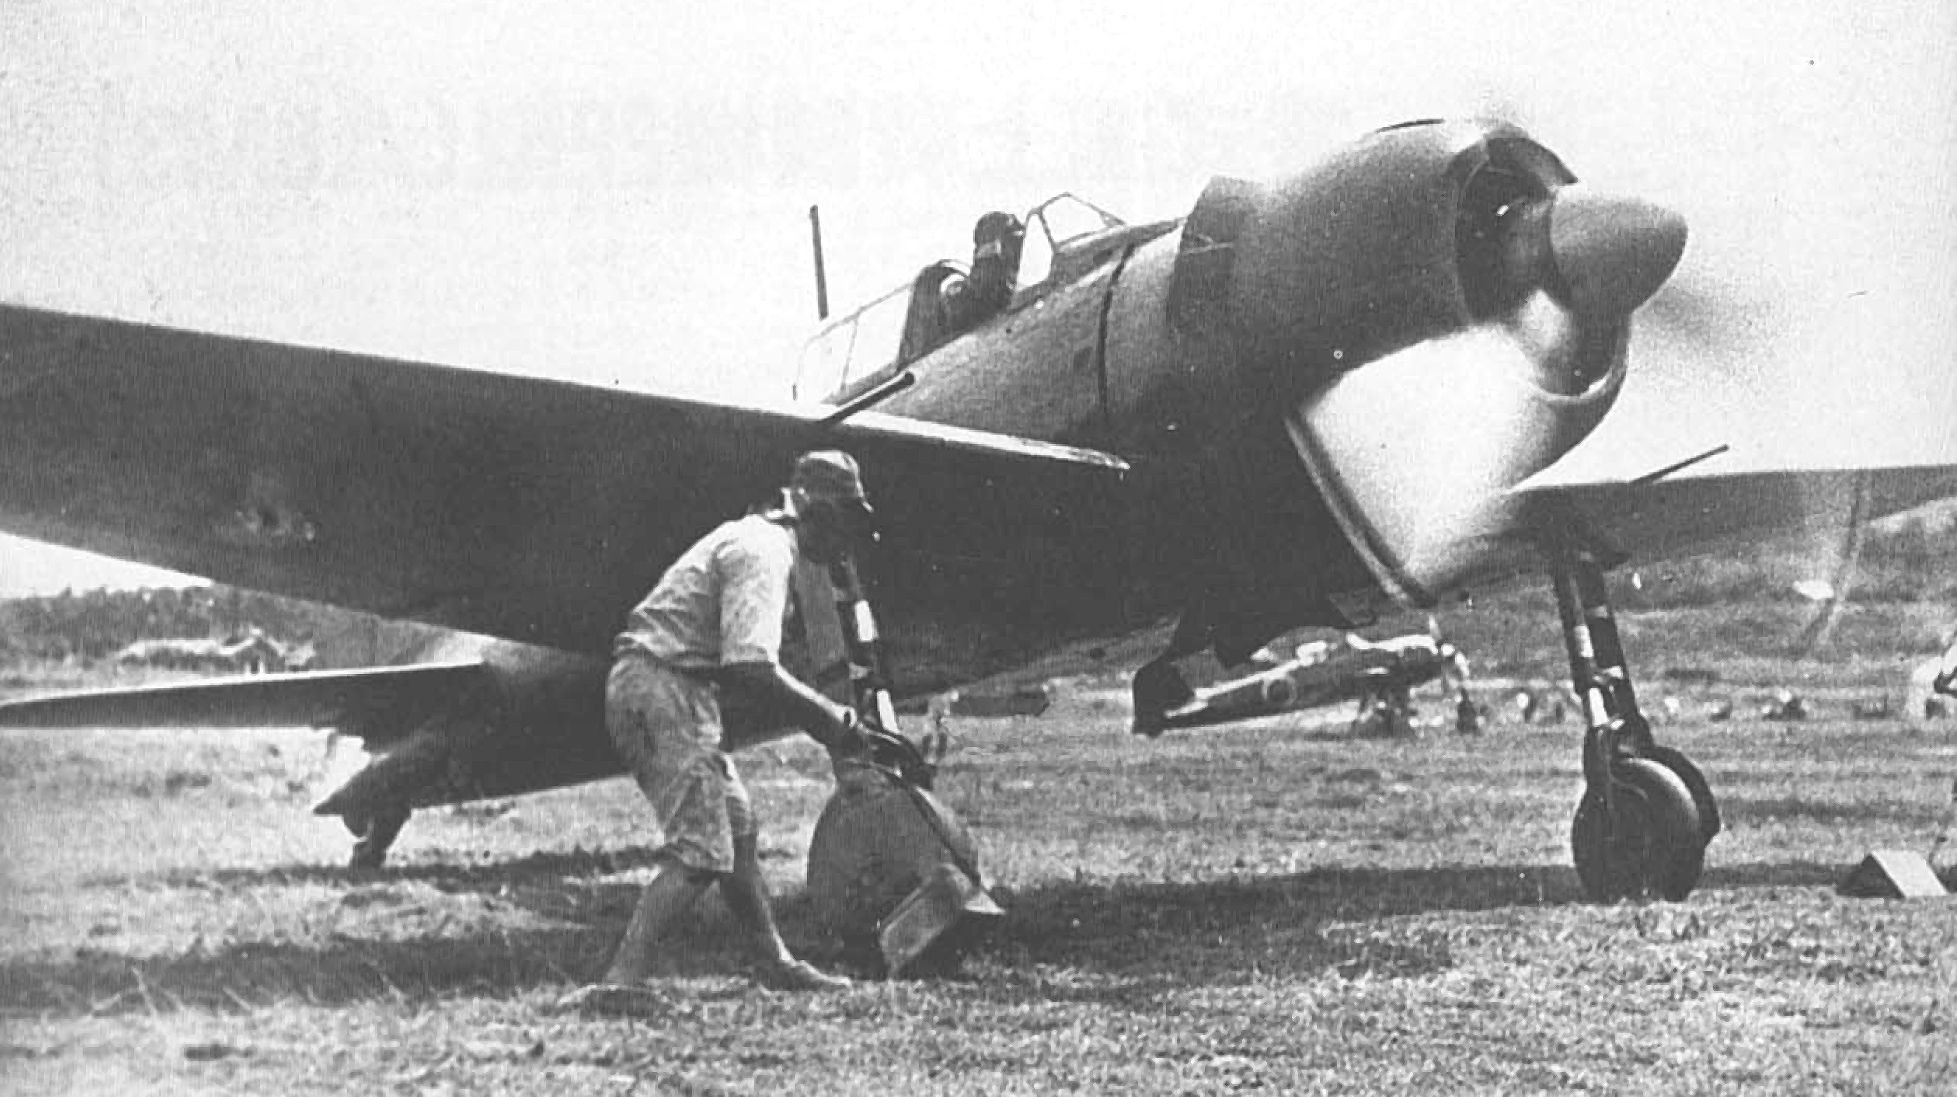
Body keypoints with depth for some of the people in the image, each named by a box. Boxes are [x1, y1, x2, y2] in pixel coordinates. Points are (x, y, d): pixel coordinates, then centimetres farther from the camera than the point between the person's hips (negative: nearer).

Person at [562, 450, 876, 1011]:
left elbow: (740, 660, 22)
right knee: (701, 848, -13)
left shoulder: (754, 536, 19)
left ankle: (774, 961, 27)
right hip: (664, 690, -11)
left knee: (738, 823, 18)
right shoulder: (762, 551, -14)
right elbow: (753, 669, -25)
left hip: (644, 682, 11)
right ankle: (621, 982, -21)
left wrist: (825, 712, 15)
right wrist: (829, 718, -14)